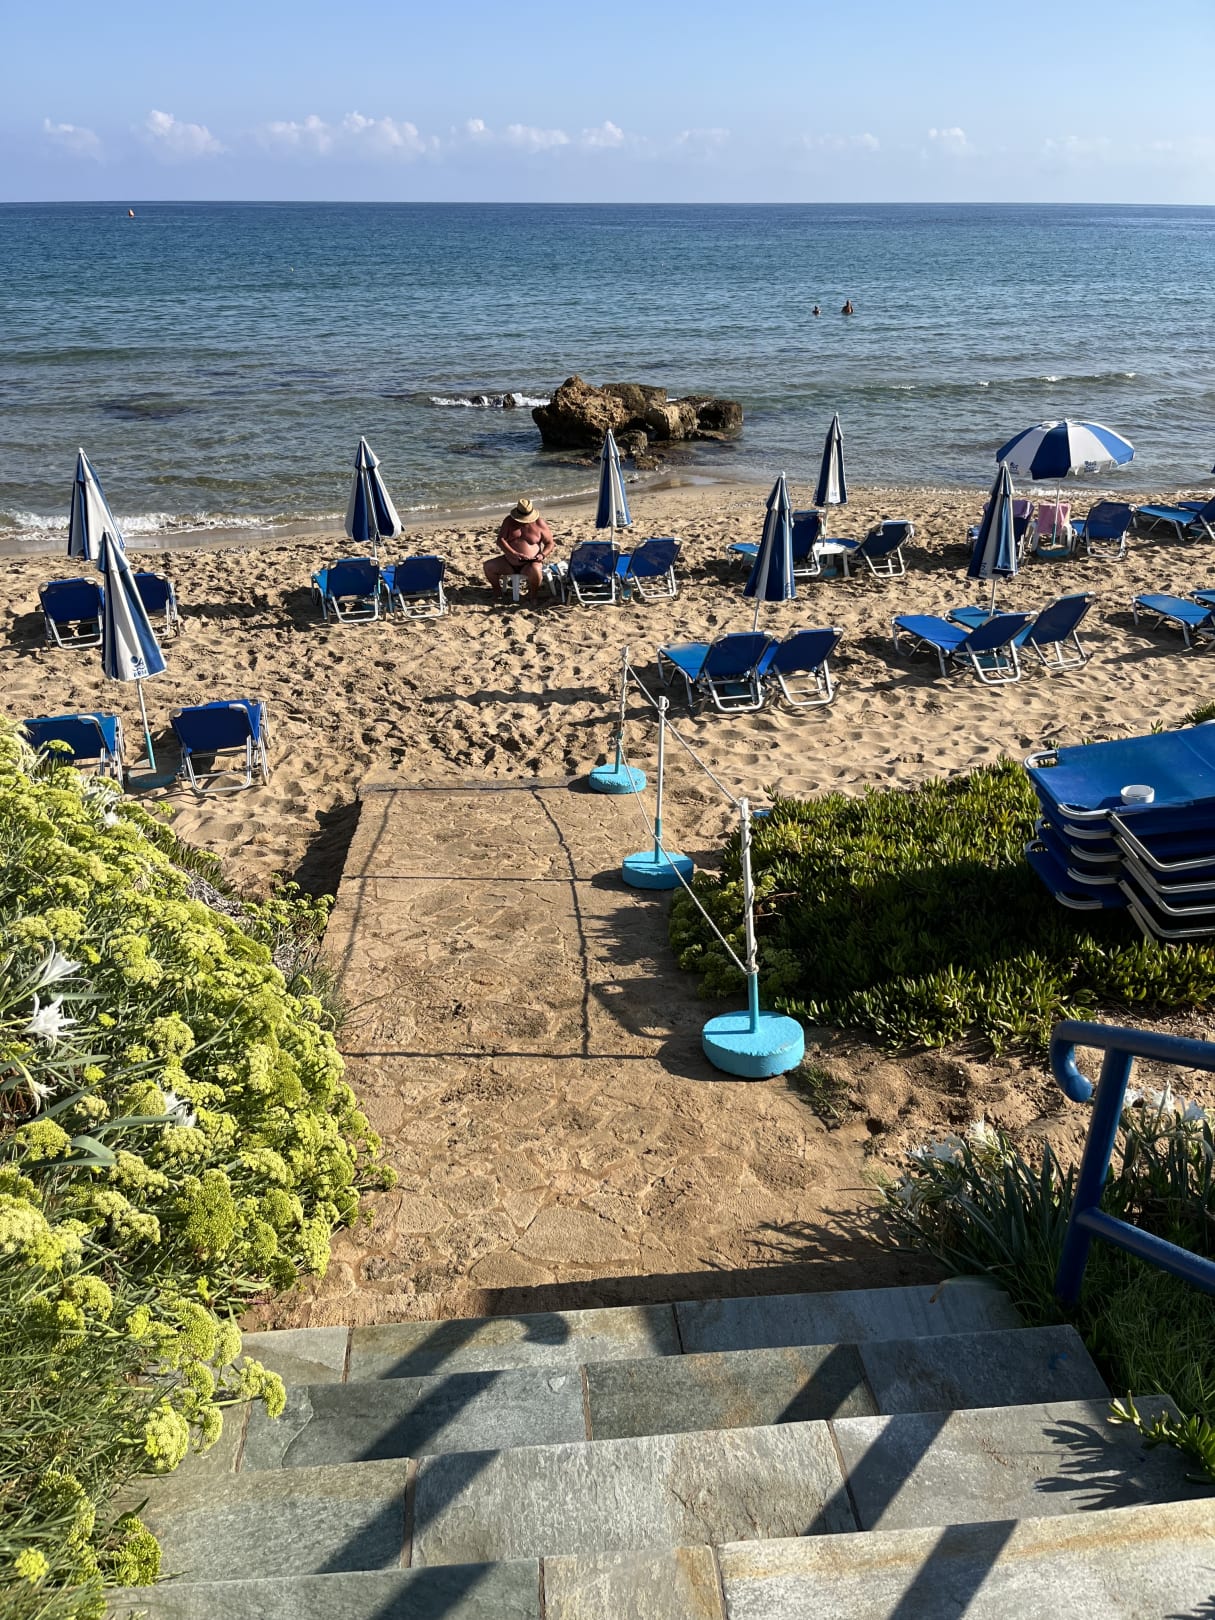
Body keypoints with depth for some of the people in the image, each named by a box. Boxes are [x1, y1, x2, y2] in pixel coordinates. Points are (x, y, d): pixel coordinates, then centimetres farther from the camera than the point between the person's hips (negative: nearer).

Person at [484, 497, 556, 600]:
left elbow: (550, 543, 2)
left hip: (530, 563, -3)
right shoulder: (509, 521, -1)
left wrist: (543, 555, -20)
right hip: (509, 562, 3)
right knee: (488, 566, -16)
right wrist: (514, 554, -26)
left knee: (535, 570, -37)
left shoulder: (539, 523, -4)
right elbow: (500, 540, -10)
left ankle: (533, 595, -9)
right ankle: (497, 590, 8)